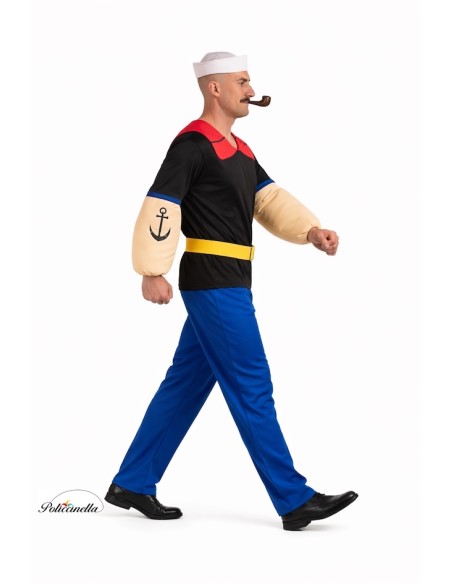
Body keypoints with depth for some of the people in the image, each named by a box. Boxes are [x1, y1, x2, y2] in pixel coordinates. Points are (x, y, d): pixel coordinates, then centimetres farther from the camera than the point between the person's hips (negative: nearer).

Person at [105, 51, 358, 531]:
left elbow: (269, 199, 13)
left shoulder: (238, 149, 18)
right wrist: (152, 272, -21)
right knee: (251, 387, -6)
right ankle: (295, 501, -1)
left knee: (186, 384, 13)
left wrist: (311, 230, -3)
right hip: (212, 281, -10)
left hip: (227, 284, 10)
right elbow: (160, 205, -16)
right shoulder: (193, 143, -11)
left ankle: (132, 485, 21)